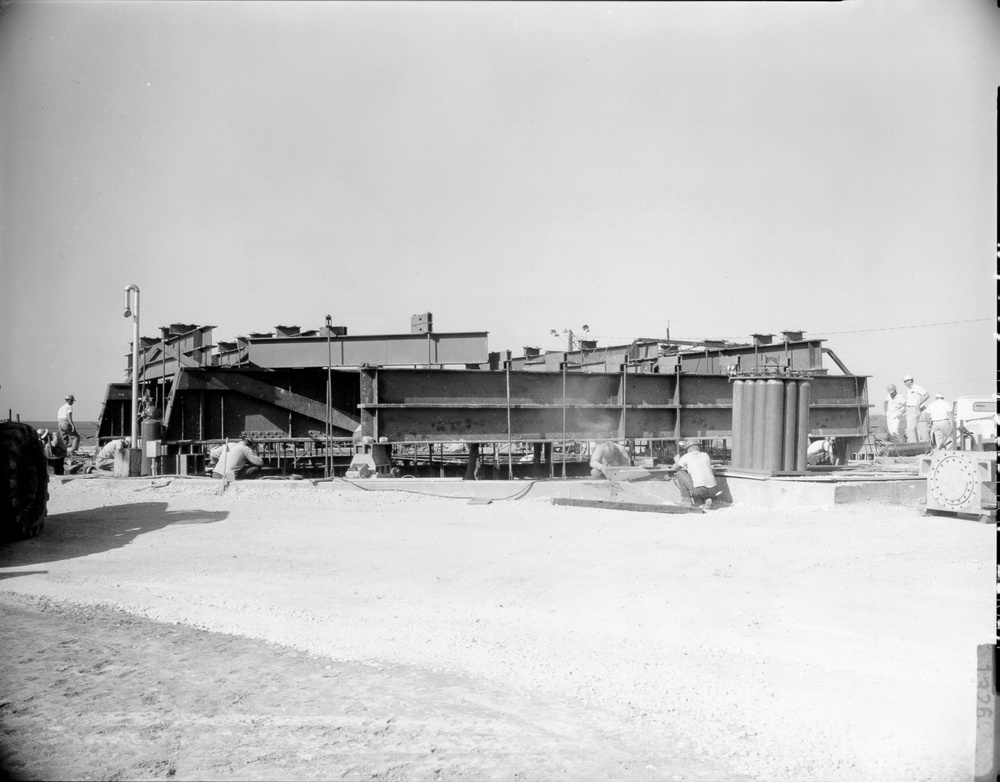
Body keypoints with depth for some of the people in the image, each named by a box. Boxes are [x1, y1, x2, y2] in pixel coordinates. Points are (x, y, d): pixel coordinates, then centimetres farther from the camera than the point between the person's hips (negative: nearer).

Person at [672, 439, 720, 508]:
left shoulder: (687, 456, 11)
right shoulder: (706, 455, 21)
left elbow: (675, 467, 28)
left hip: (698, 489, -4)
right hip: (713, 491, 4)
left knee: (680, 473, 14)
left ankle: (688, 498, 17)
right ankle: (708, 499, 7)